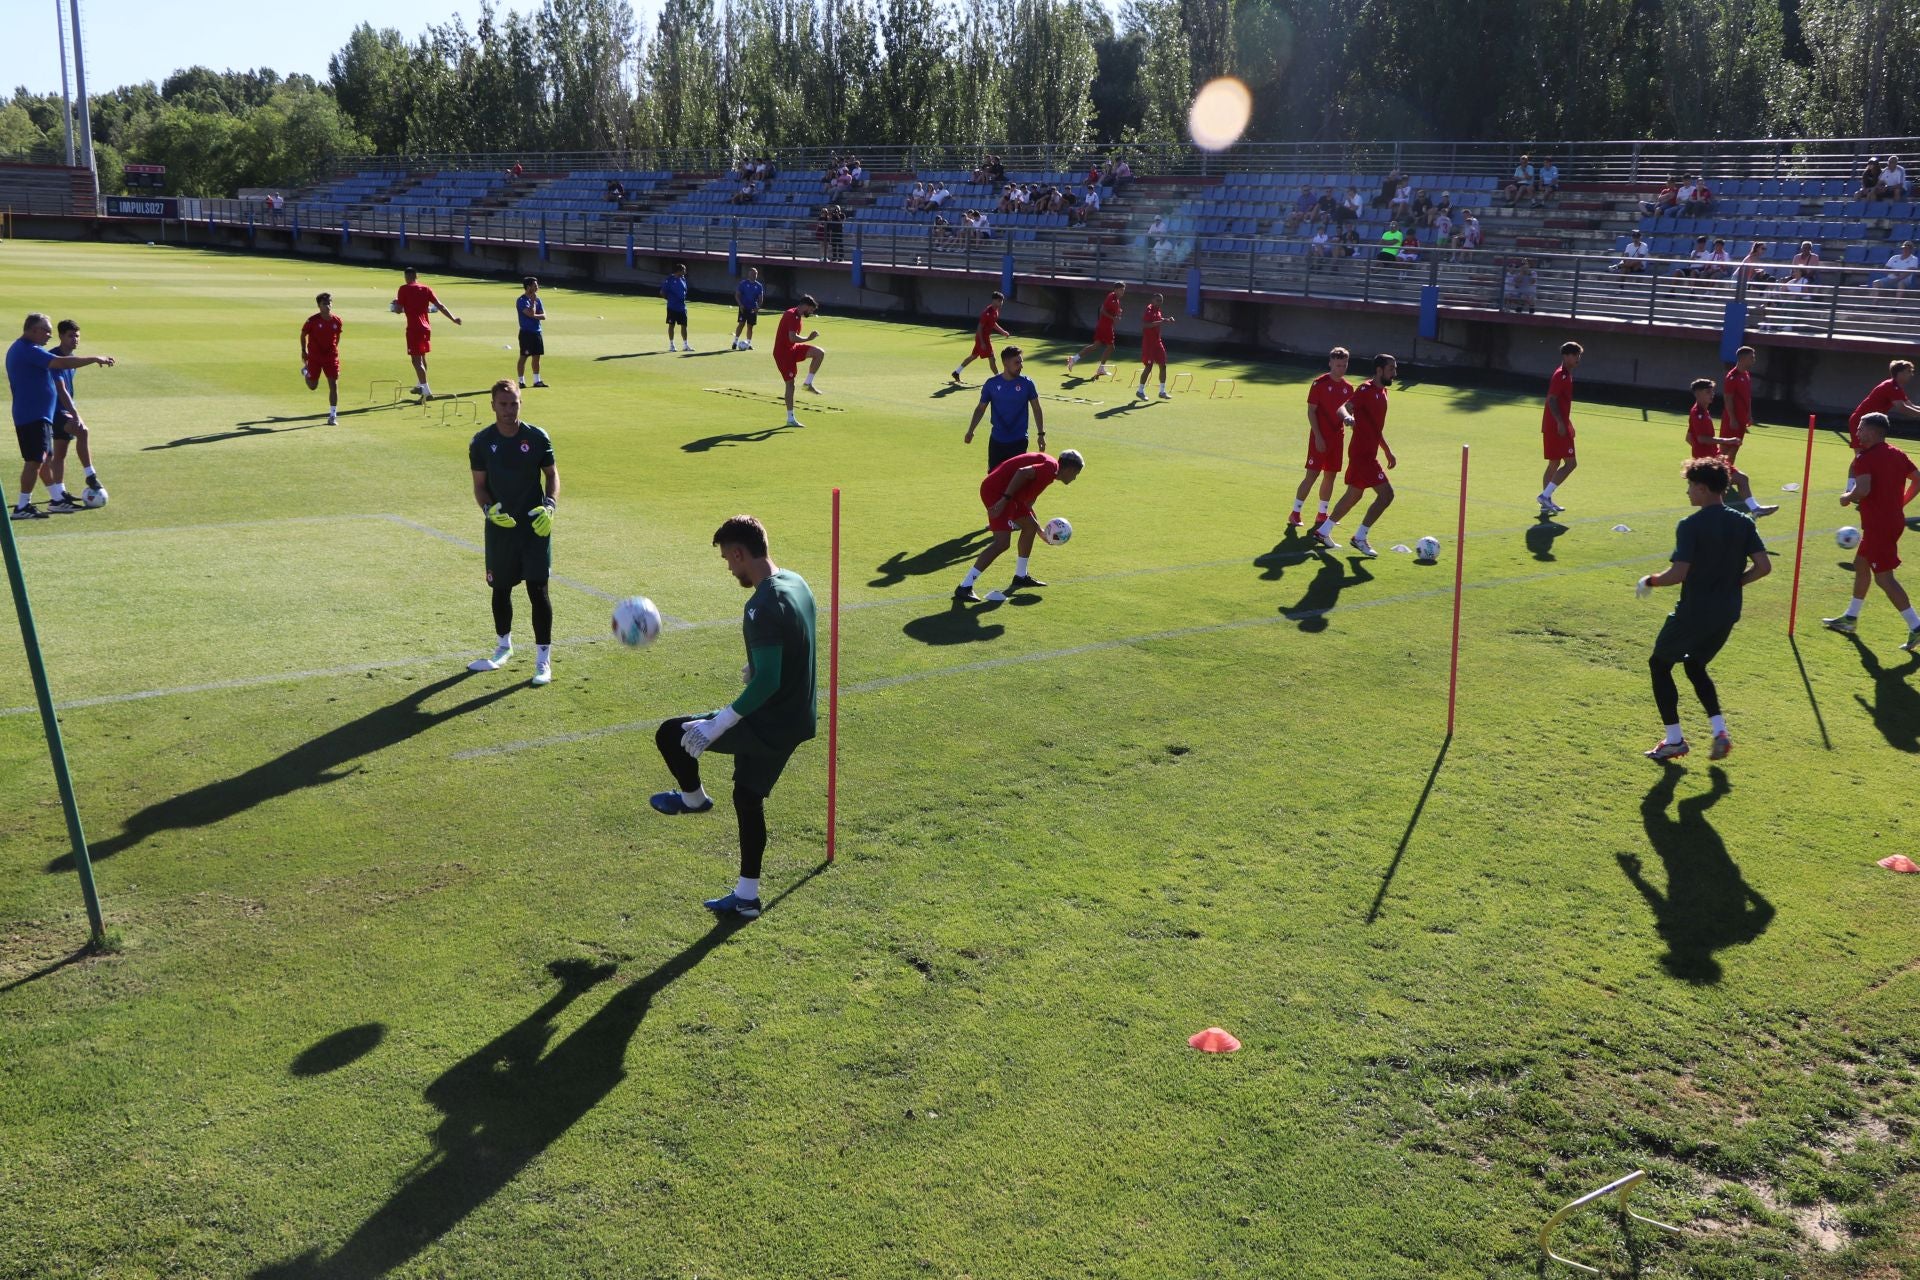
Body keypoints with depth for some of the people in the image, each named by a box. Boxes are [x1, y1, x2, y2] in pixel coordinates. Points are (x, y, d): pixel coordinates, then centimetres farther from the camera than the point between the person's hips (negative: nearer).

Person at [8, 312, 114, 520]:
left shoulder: (18, 349, 16)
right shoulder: (29, 350, -18)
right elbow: (62, 363, -28)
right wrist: (95, 359, -22)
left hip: (35, 415, 11)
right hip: (34, 416, -11)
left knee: (46, 457, 16)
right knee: (34, 460, -8)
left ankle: (57, 499, 24)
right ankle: (23, 507, -5)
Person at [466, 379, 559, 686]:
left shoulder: (537, 437, -4)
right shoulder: (481, 442, -2)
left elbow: (552, 475, 4)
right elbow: (480, 485, 4)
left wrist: (549, 505, -13)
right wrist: (488, 509, -16)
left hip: (535, 525, -2)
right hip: (500, 525, 2)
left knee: (538, 589, -6)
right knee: (501, 589, 14)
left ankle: (543, 660, 1)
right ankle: (503, 647, 37)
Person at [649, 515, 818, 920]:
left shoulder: (762, 607, -26)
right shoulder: (796, 583, 3)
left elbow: (767, 682, -30)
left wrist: (718, 725, -25)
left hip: (770, 725, -10)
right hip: (797, 720, 10)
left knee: (670, 735, 0)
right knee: (748, 797, 22)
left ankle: (693, 798, 27)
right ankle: (746, 898, 31)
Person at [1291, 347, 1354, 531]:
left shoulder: (1348, 387, 8)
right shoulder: (1320, 383, -8)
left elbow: (1349, 410, 16)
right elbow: (1311, 411, -10)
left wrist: (1350, 418, -9)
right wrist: (1318, 437, -15)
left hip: (1337, 437, 6)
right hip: (1320, 437, -6)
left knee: (1330, 475, 9)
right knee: (1312, 474, -8)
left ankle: (1322, 515, 19)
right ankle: (1295, 513, -1)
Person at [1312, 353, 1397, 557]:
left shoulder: (1382, 391, 15)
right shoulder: (1366, 389, -14)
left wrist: (1388, 451, 29)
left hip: (1368, 453, 10)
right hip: (1362, 454, -10)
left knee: (1353, 495, 18)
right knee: (1386, 494, -11)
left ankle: (1323, 532, 29)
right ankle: (1360, 538, -1)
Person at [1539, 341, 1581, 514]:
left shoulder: (1566, 375, 17)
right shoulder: (1561, 375, -14)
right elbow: (1551, 400, -21)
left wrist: (1567, 424, 25)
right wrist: (1560, 422, -26)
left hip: (1557, 427, 10)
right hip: (1556, 427, -10)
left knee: (1554, 464, 12)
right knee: (1570, 463, -10)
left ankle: (1546, 503, 14)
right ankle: (1545, 495, -11)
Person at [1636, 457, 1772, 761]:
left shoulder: (1690, 526, -17)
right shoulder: (1743, 523, 2)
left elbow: (1679, 573, -24)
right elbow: (1763, 566, -2)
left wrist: (1649, 581, -7)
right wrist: (1733, 581, 12)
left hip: (1694, 613, -7)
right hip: (1727, 614, 7)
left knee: (1659, 664, 13)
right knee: (1695, 665, 26)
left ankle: (1674, 739, 12)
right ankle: (1720, 732, 13)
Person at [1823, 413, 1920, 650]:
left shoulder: (1865, 459, -16)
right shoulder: (1897, 455, 10)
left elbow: (1863, 489, -28)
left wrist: (1847, 498, -9)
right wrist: (1900, 502, 21)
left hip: (1878, 525, -10)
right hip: (1894, 519, 10)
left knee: (1884, 577, -7)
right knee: (1861, 563, 22)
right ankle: (1850, 618, 32)